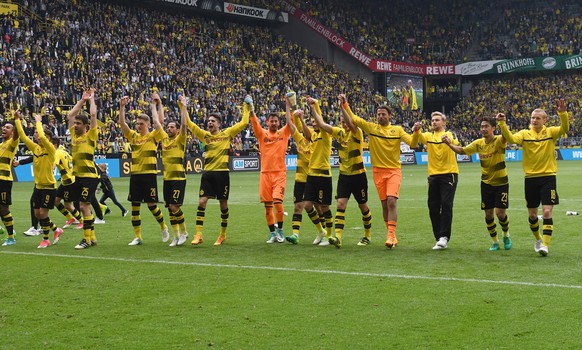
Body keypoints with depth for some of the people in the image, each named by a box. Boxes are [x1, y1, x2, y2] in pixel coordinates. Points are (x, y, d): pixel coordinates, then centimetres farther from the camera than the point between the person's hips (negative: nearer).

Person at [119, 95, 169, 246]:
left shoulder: (153, 136, 1)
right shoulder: (133, 136, 11)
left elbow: (156, 121, -13)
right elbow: (122, 123, 3)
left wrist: (153, 106, -4)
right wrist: (122, 107, -6)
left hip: (149, 174, -4)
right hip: (135, 175, 4)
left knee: (151, 204, -3)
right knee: (134, 206, 3)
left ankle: (164, 228, 22)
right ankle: (138, 237, 10)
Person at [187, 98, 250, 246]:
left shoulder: (227, 133, 4)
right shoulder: (204, 135, 10)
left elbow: (243, 123, 5)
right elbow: (189, 124, 10)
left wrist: (246, 109, 5)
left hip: (222, 173, -2)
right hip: (207, 173, 2)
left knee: (223, 204, 7)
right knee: (201, 202, -8)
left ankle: (223, 234, 21)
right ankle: (198, 235, -6)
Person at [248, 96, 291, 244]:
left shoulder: (283, 133, 8)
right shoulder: (262, 134, 8)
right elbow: (255, 122, -6)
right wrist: (251, 109, -23)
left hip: (280, 173, -2)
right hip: (265, 173, 2)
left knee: (278, 202, -15)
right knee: (267, 205, 3)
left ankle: (280, 230, 3)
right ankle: (272, 233, 14)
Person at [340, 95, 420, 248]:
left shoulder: (398, 129, 3)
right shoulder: (371, 127, 4)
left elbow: (412, 143, -4)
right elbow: (352, 119, 2)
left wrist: (416, 132, -21)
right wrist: (344, 105, -8)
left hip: (394, 170, -2)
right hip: (378, 171, 2)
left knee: (391, 201, -17)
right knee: (384, 204, 5)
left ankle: (391, 235, -19)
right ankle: (392, 235, 16)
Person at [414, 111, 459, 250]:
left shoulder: (450, 134, 4)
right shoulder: (428, 136, 11)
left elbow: (456, 144, -17)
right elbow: (420, 138, -11)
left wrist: (450, 141, -39)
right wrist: (417, 130, -32)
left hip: (449, 174, -4)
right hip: (433, 175, 4)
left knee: (446, 204, -12)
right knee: (433, 207, 3)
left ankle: (444, 237, -10)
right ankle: (439, 239, 11)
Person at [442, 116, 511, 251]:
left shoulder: (499, 141, -17)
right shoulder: (478, 143, -2)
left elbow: (505, 136, -39)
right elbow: (462, 150, 5)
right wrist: (449, 144, -11)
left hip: (501, 182, -4)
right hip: (486, 183, 4)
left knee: (500, 212, -9)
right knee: (488, 213, 4)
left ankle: (506, 234, 22)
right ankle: (495, 241, 22)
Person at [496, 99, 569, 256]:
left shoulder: (551, 132, -1)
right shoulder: (525, 133, 0)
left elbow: (564, 128, -20)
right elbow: (511, 138, -18)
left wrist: (563, 113, -37)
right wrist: (502, 124, -32)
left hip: (548, 177, -2)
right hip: (530, 177, 2)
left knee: (547, 212, -11)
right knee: (532, 214, 11)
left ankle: (545, 244, -8)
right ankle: (538, 239, 33)